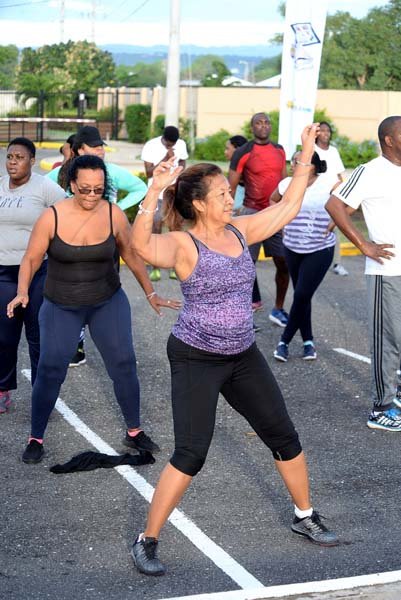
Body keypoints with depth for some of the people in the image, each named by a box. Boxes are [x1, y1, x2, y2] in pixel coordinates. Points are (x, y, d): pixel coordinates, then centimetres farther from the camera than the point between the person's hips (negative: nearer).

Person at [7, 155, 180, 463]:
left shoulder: (114, 215, -9)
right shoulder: (52, 217, -14)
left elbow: (132, 255, 4)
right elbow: (31, 259, -6)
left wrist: (151, 293, 8)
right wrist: (23, 292, -22)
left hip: (108, 303, 2)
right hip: (61, 307, -1)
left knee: (124, 365, 0)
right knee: (50, 371, -4)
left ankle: (135, 432, 19)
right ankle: (36, 438, 14)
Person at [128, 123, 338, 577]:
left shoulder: (239, 231, 2)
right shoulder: (182, 244, -17)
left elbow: (287, 207, 13)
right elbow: (140, 244, -38)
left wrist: (305, 157, 11)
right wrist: (154, 192, -48)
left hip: (243, 356, 7)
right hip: (196, 360, -7)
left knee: (284, 437, 12)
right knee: (190, 454, -11)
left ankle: (304, 517, 34)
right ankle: (146, 542, 4)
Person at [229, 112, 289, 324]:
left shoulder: (279, 150, 9)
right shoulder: (243, 153, -7)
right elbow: (231, 187, -6)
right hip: (252, 213, -5)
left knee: (284, 263, 5)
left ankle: (278, 309, 18)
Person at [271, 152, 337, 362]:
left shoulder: (328, 182, -13)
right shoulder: (287, 183, -1)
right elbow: (273, 200, 19)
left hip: (320, 250, -4)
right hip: (292, 248, 4)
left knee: (302, 295, -8)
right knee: (301, 296, 10)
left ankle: (284, 341, 6)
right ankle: (308, 341, 23)